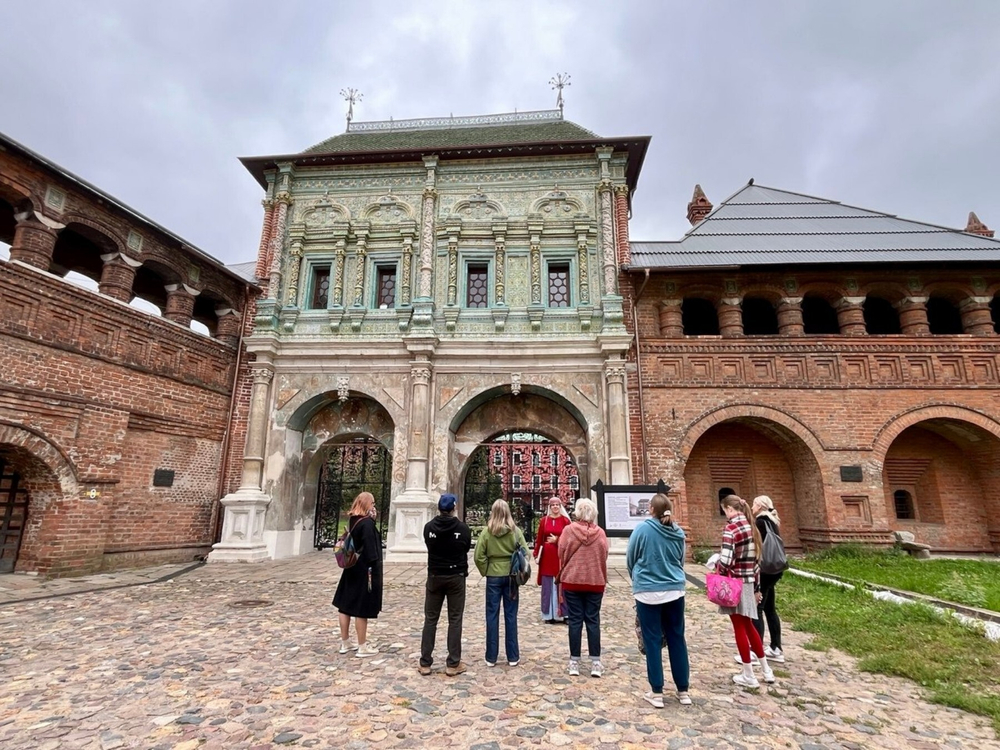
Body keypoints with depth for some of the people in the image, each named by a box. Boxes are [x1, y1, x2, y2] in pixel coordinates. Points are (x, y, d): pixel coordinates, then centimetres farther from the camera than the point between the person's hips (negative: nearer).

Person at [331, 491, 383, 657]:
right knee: (362, 609, 1)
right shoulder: (367, 523, -19)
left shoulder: (352, 521, 7)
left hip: (351, 569, 9)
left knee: (345, 606, 14)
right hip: (364, 571, -9)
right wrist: (372, 570, -18)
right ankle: (363, 647, 11)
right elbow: (370, 550, -21)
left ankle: (345, 643, 27)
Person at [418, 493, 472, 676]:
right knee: (455, 621, 6)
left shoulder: (429, 527, -7)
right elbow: (467, 548, 3)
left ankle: (425, 663, 14)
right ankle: (453, 664, 10)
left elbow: (429, 546, 8)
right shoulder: (463, 528, -12)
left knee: (430, 619, 11)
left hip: (434, 576, 2)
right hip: (456, 577, -2)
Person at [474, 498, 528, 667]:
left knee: (492, 616, 8)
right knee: (510, 616, 10)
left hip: (493, 577, -1)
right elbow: (525, 553, -6)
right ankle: (513, 657, 18)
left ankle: (491, 657, 16)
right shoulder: (515, 531, -7)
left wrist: (485, 571, 4)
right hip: (511, 576, 1)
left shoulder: (486, 531, -9)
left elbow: (479, 557, -10)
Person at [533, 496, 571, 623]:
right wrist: (536, 554, 1)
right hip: (547, 556, 1)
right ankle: (549, 614, 17)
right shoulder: (544, 520, 2)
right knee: (548, 586, 7)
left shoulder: (565, 520, -1)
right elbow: (539, 538, 3)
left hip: (561, 555, -1)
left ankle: (563, 613, 16)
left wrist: (557, 540, -12)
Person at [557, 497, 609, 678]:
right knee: (593, 620, 9)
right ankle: (595, 662, 13)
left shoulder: (568, 530, -9)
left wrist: (562, 576, 13)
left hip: (572, 580, -1)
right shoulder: (600, 533, -4)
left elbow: (562, 555, -4)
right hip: (595, 582, 1)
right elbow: (604, 557, 3)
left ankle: (574, 661, 13)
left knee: (575, 620, 7)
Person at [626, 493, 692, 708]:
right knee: (677, 639, 14)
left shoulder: (642, 529, -11)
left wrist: (638, 579, 18)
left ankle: (657, 693, 12)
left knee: (652, 641, 5)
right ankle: (683, 691, 23)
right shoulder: (678, 532, 0)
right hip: (675, 590, 4)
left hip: (648, 592, -4)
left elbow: (630, 560, 0)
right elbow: (681, 560, 13)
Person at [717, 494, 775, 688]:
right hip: (749, 583, 8)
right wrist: (757, 587, 18)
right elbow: (757, 561, 11)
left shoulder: (731, 528, -18)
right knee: (748, 626, 21)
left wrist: (716, 568, -3)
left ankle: (748, 676, 16)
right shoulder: (752, 528, 7)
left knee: (740, 628, 6)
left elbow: (726, 560, -24)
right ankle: (766, 671, 30)